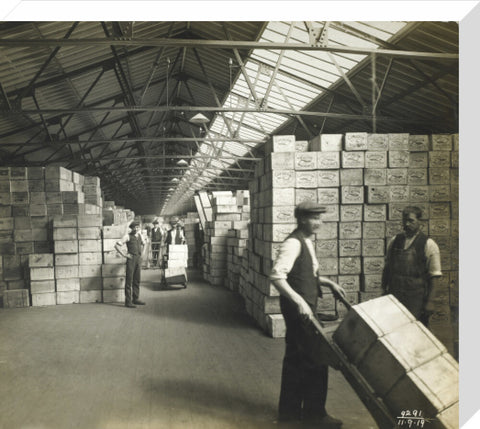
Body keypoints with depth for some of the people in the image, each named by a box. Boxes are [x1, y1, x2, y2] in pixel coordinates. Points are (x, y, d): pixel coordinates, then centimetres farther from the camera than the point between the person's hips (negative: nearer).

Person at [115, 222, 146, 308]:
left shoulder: (140, 235, 12)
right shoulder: (128, 236, -7)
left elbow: (143, 244, 34)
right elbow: (117, 245, -12)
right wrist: (124, 254, -13)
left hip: (139, 259, 6)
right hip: (131, 259, -6)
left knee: (137, 280, 12)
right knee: (129, 280, -3)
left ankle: (136, 299, 21)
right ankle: (128, 301, -1)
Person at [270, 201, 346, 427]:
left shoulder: (306, 242, 12)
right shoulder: (294, 243, -18)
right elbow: (277, 276, -28)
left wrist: (329, 283, 14)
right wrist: (300, 302, -32)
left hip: (303, 306, 10)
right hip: (299, 308, -10)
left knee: (295, 358, 17)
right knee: (316, 359, -1)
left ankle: (289, 410, 30)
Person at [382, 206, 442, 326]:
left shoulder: (428, 245, -3)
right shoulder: (394, 241, 9)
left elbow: (435, 275, -4)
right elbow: (387, 268, 15)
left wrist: (429, 301, -9)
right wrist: (384, 292, 12)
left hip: (416, 298, -3)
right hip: (394, 296, 3)